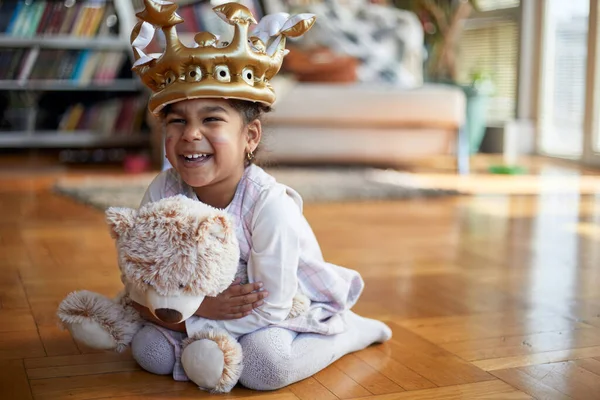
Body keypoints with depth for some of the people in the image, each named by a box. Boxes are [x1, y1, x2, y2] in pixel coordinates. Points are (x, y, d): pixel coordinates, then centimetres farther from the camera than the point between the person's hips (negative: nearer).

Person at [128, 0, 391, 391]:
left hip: (287, 305, -4)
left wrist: (185, 320, -28)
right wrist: (200, 307, -30)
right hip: (200, 300, 4)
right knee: (151, 351, -16)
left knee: (263, 363, -30)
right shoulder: (162, 192, -20)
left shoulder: (269, 206, -33)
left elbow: (270, 310, -28)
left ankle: (353, 330, -3)